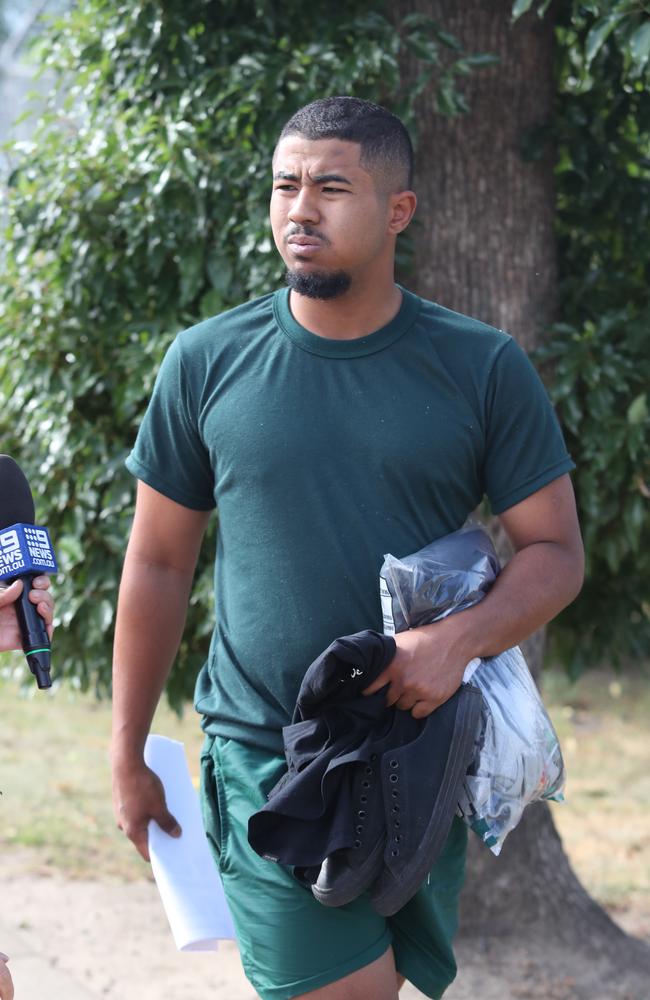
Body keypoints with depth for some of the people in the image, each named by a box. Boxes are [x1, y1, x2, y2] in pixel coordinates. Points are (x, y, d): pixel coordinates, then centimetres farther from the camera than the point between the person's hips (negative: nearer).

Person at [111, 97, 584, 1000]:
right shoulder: (207, 364, 2)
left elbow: (555, 552, 2)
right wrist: (128, 757, 8)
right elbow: (159, 563, 8)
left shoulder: (484, 368, 1)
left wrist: (461, 639, -18)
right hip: (263, 750, -1)